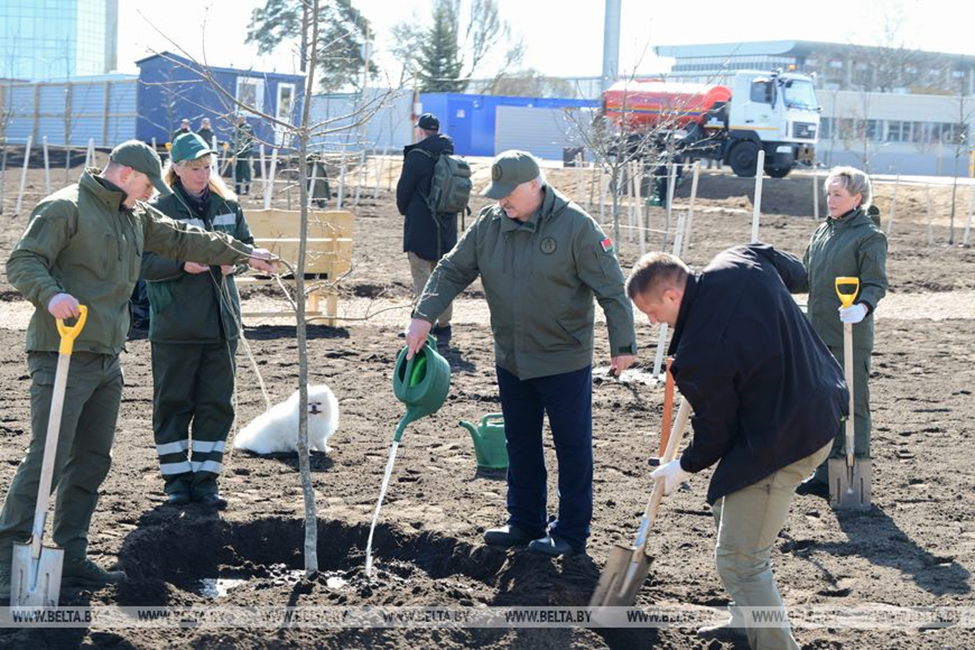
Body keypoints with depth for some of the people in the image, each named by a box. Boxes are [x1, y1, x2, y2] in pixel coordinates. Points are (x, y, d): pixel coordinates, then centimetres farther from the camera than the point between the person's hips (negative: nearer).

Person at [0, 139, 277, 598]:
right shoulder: (64, 209, -7)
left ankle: (70, 558, 17)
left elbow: (180, 239, 29)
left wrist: (241, 253, 30)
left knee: (92, 461, 10)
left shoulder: (135, 217, 19)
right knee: (46, 459, -11)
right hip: (63, 356, -9)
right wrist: (51, 294, -31)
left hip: (107, 361, 9)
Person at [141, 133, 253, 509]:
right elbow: (144, 263, -9)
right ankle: (176, 478, 15)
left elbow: (247, 245, 18)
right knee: (173, 403, 5)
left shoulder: (227, 205, 7)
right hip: (175, 325, -4)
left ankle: (205, 479, 12)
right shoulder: (159, 209, -6)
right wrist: (182, 265, -23)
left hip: (221, 322, 4)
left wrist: (234, 260, -4)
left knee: (217, 403, 5)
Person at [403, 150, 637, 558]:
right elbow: (452, 271, 4)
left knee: (572, 447, 3)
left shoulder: (575, 226, -15)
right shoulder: (489, 225, 0)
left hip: (565, 361, -6)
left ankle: (571, 532, 14)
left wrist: (622, 344, -15)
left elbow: (610, 289, -13)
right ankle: (525, 523, 29)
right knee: (520, 444, 16)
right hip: (511, 359, 6)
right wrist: (424, 316, -10)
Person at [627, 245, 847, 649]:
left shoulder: (700, 355, -27)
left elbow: (715, 432, -13)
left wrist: (682, 469, 7)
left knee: (739, 562, -5)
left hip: (782, 443, -11)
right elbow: (795, 273, 16)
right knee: (728, 507, 27)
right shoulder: (743, 260, -6)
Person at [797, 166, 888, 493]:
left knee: (852, 405, -2)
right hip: (819, 334, 8)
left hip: (852, 335, -8)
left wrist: (863, 307, -31)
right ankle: (826, 474, 22)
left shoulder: (869, 235, -8)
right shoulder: (823, 232, 14)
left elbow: (876, 284, -14)